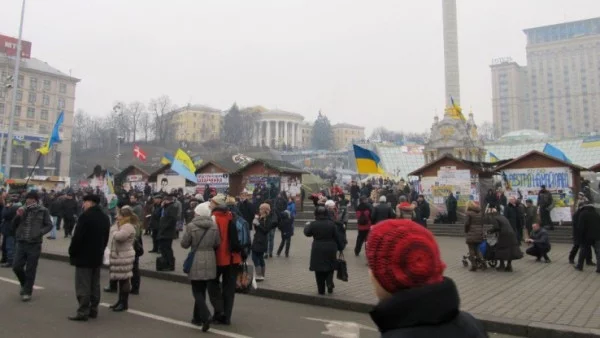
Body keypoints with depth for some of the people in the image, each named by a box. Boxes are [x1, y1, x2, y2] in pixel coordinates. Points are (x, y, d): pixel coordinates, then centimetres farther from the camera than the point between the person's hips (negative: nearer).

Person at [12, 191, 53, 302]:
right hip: (21, 243, 3)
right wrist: (18, 216, -11)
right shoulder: (22, 210, 4)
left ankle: (27, 291, 17)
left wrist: (40, 232, -16)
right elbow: (14, 225, 7)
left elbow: (49, 225, 1)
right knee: (16, 266, 4)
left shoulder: (43, 211, -4)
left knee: (30, 270, 3)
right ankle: (24, 284, 32)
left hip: (34, 244, -3)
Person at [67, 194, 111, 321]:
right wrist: (100, 250, 17)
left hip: (84, 256, -8)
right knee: (95, 285, 13)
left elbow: (77, 237, -18)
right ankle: (93, 310, 20)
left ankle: (83, 312, 2)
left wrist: (71, 252, -5)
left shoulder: (86, 216, -17)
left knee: (83, 286, -2)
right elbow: (106, 238, 12)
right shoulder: (105, 217, 9)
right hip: (97, 256, 8)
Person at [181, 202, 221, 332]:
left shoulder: (191, 226, -11)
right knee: (202, 290, 16)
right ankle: (197, 317, 25)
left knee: (197, 292, 4)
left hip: (196, 261, -4)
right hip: (210, 261, 4)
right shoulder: (214, 226, 0)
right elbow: (217, 244, 5)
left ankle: (205, 317, -12)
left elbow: (184, 244, -4)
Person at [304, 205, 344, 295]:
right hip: (330, 249, 1)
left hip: (318, 250, -1)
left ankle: (321, 290, 14)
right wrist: (340, 247, 10)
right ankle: (329, 283, -1)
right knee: (330, 268, 18)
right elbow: (337, 237, -1)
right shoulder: (331, 223, -6)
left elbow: (307, 233, 8)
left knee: (319, 270, 10)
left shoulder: (313, 224, -9)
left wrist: (307, 226, 28)